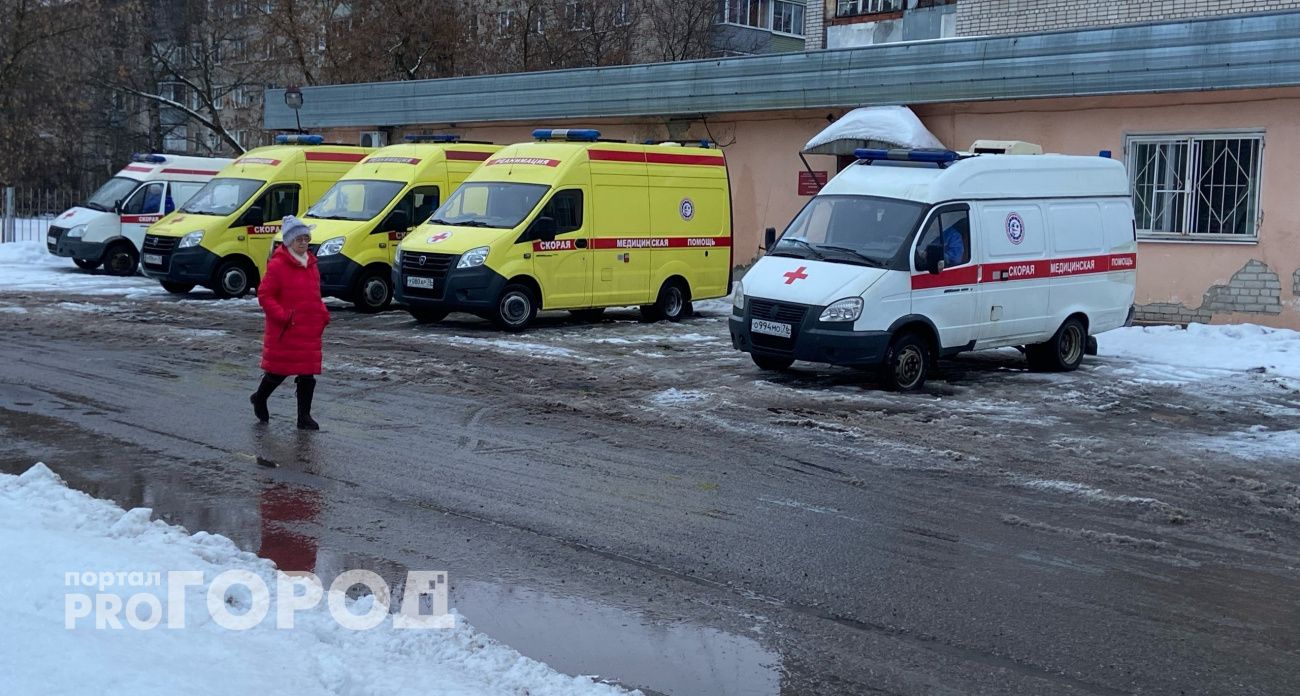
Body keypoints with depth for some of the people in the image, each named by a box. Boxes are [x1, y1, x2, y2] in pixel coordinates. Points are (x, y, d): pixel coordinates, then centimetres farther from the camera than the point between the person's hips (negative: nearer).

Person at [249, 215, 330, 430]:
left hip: (310, 331, 6)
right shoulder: (277, 265, -11)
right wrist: (283, 316, -19)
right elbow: (264, 295, -11)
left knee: (308, 374, 4)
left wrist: (322, 313, 8)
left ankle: (304, 416, 9)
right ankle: (259, 398, 33)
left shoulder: (311, 264, 12)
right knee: (279, 370, 6)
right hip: (285, 331, -6)